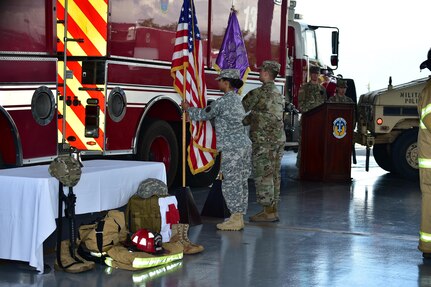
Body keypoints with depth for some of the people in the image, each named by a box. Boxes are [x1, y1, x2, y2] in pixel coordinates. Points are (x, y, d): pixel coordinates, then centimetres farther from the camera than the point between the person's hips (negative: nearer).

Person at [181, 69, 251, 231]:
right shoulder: (237, 99, 16)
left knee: (230, 183, -5)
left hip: (232, 148, -9)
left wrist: (187, 109, 16)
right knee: (241, 182, 10)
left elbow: (203, 115, -2)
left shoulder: (222, 101, -14)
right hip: (244, 145, 9)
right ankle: (239, 217, 16)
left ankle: (235, 220, -3)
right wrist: (191, 114, 30)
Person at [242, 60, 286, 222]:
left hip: (263, 140, -8)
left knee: (263, 175, -4)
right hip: (279, 138, 8)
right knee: (274, 174, 11)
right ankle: (273, 210, 17)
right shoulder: (278, 93, 15)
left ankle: (268, 212, -2)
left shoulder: (258, 93, -13)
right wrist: (242, 121, 20)